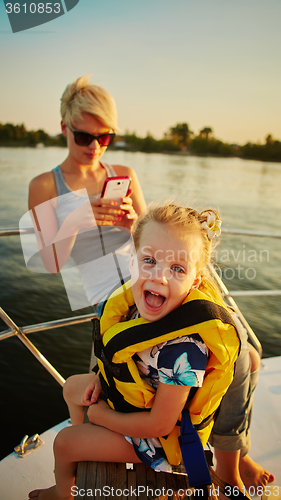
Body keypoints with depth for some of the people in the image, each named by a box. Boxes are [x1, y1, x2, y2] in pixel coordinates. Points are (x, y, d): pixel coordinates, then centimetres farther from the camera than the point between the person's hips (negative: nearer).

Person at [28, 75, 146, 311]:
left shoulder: (125, 176, 11)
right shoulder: (44, 186, 1)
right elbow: (52, 264, -4)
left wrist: (133, 224, -14)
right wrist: (72, 223, -25)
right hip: (92, 300, -5)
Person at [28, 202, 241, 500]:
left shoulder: (184, 348, -42)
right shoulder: (142, 300, -20)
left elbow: (159, 424, -29)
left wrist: (100, 414, -16)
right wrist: (102, 377, -5)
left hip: (160, 438, -7)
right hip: (130, 391, 7)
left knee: (63, 442, 3)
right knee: (72, 388, 23)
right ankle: (81, 457, 49)